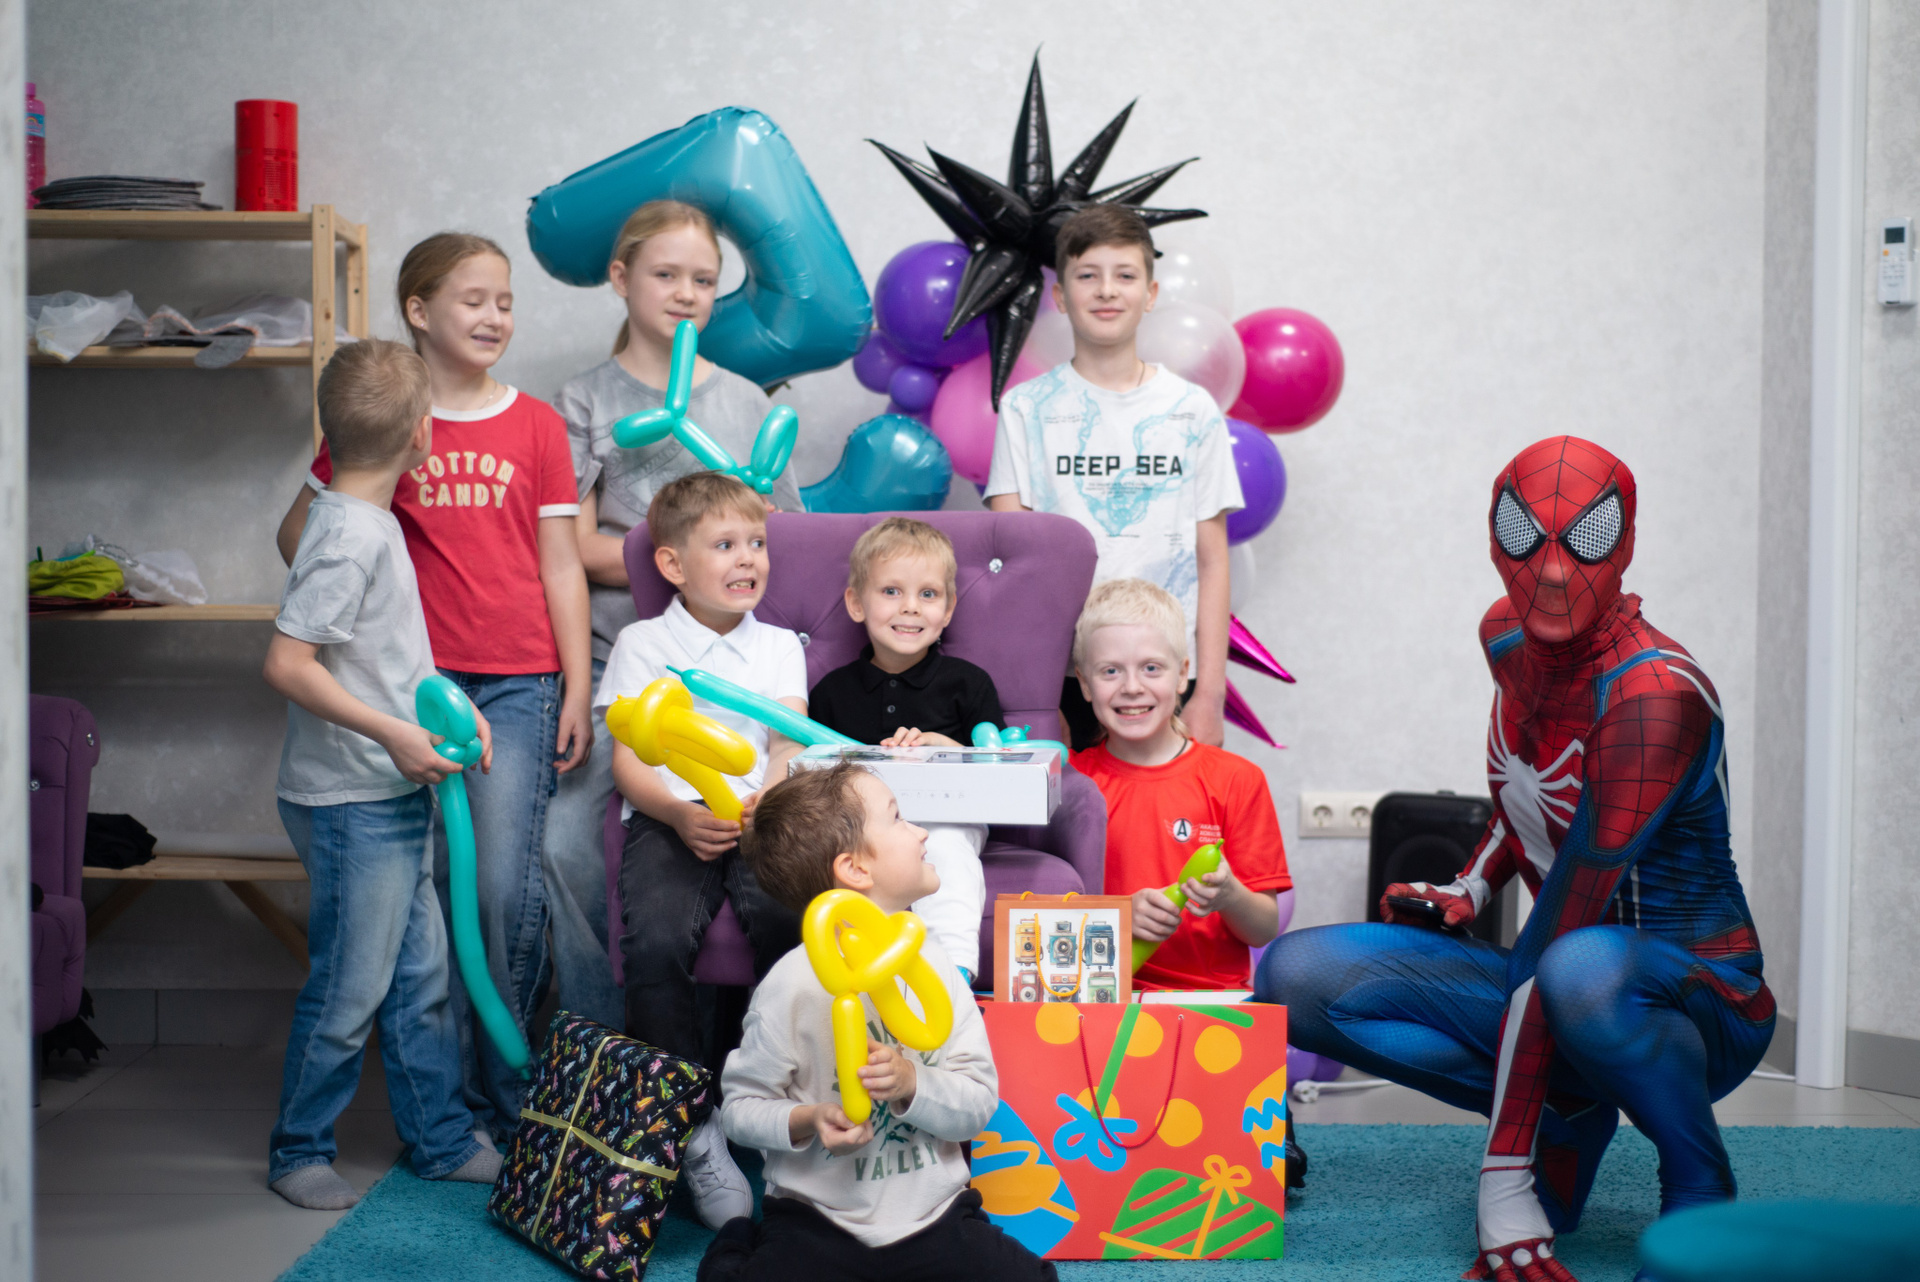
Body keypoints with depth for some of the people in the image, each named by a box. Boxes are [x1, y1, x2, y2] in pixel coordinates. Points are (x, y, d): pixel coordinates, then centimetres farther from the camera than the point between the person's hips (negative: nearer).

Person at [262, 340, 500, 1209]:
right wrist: (395, 735, -23)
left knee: (420, 975, 15)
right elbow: (287, 664, -24)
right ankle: (299, 1152, 17)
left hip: (392, 797, 9)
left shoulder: (369, 522, 10)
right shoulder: (351, 535, -20)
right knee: (350, 988, 1)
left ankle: (442, 1139, 25)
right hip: (351, 803, -9)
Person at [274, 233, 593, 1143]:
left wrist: (578, 688, 3)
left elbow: (560, 566, 7)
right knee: (431, 887, 3)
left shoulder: (536, 426, 7)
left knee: (506, 888, -6)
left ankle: (506, 1102, 8)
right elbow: (300, 530, 14)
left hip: (519, 681, 0)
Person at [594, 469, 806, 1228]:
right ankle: (695, 1125, -19)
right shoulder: (642, 643, 13)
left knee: (791, 921, -32)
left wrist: (754, 807, -15)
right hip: (668, 819, -1)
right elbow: (629, 762, 5)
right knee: (655, 945, -30)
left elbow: (789, 753, 8)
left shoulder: (779, 646, 20)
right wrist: (681, 814, -16)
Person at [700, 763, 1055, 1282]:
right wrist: (810, 1121, -23)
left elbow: (979, 1102, -1)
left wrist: (912, 1083, -20)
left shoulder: (932, 962, 2)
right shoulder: (794, 983, -11)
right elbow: (740, 1103, -5)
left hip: (932, 1212, 4)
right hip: (818, 1215, -4)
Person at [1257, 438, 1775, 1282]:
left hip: (1702, 1003, -7)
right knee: (1295, 975, -11)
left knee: (1579, 970, -44)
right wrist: (1467, 890, 4)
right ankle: (1570, 1107, -4)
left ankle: (1698, 1180, -14)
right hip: (1551, 980, 7)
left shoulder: (1655, 696, -24)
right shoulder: (1509, 636, 0)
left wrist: (1506, 1181, -31)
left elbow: (1566, 916, -30)